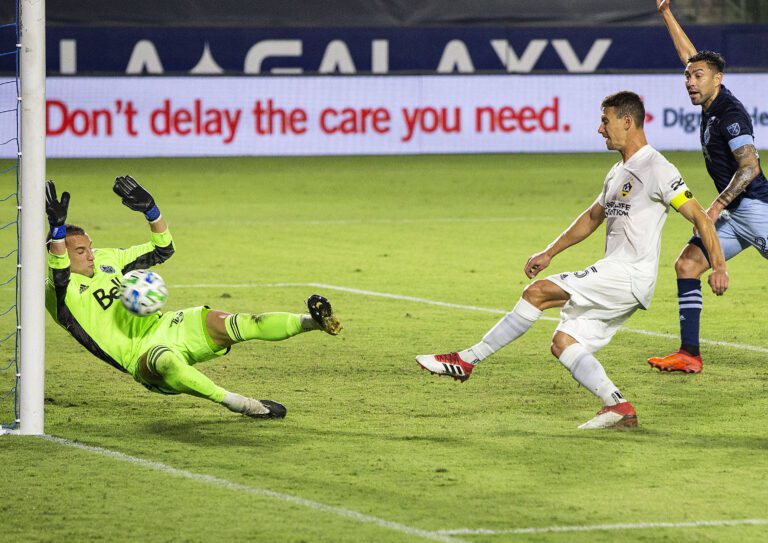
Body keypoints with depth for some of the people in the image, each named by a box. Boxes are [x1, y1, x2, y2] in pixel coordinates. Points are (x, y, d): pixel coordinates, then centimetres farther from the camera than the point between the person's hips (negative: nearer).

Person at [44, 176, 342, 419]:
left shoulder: (105, 258, 17)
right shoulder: (59, 294, -5)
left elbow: (162, 249, 21)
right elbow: (58, 274, -30)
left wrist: (149, 208, 4)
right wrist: (57, 225, -43)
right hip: (142, 355, -6)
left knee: (235, 324, -21)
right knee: (166, 362, -44)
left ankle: (312, 321, -36)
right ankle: (237, 403, -51)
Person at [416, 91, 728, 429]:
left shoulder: (656, 169, -8)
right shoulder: (618, 173, 21)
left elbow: (699, 217, -11)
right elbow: (592, 218, 33)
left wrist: (718, 267, -18)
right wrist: (549, 253, 30)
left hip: (629, 275, -10)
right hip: (614, 276, 10)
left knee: (538, 292, -15)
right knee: (563, 342, 0)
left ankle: (467, 360, -12)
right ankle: (618, 408, -7)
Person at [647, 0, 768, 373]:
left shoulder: (730, 113, -14)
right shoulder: (711, 107, 12)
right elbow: (690, 56, 26)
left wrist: (717, 207, -26)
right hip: (733, 213, 9)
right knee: (687, 264, 1)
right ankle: (689, 354, -2)